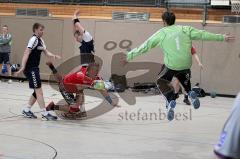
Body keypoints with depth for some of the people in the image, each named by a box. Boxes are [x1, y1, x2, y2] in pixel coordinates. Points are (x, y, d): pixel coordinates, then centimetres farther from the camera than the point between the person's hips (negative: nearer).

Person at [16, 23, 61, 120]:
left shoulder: (41, 40, 15)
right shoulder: (34, 40, -13)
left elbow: (46, 52, 18)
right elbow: (26, 53, -21)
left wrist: (54, 56, -3)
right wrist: (23, 67, -31)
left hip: (35, 69, 10)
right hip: (30, 69, -10)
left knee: (37, 92, 14)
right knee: (39, 91, -9)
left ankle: (26, 110, 23)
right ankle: (45, 113, -9)